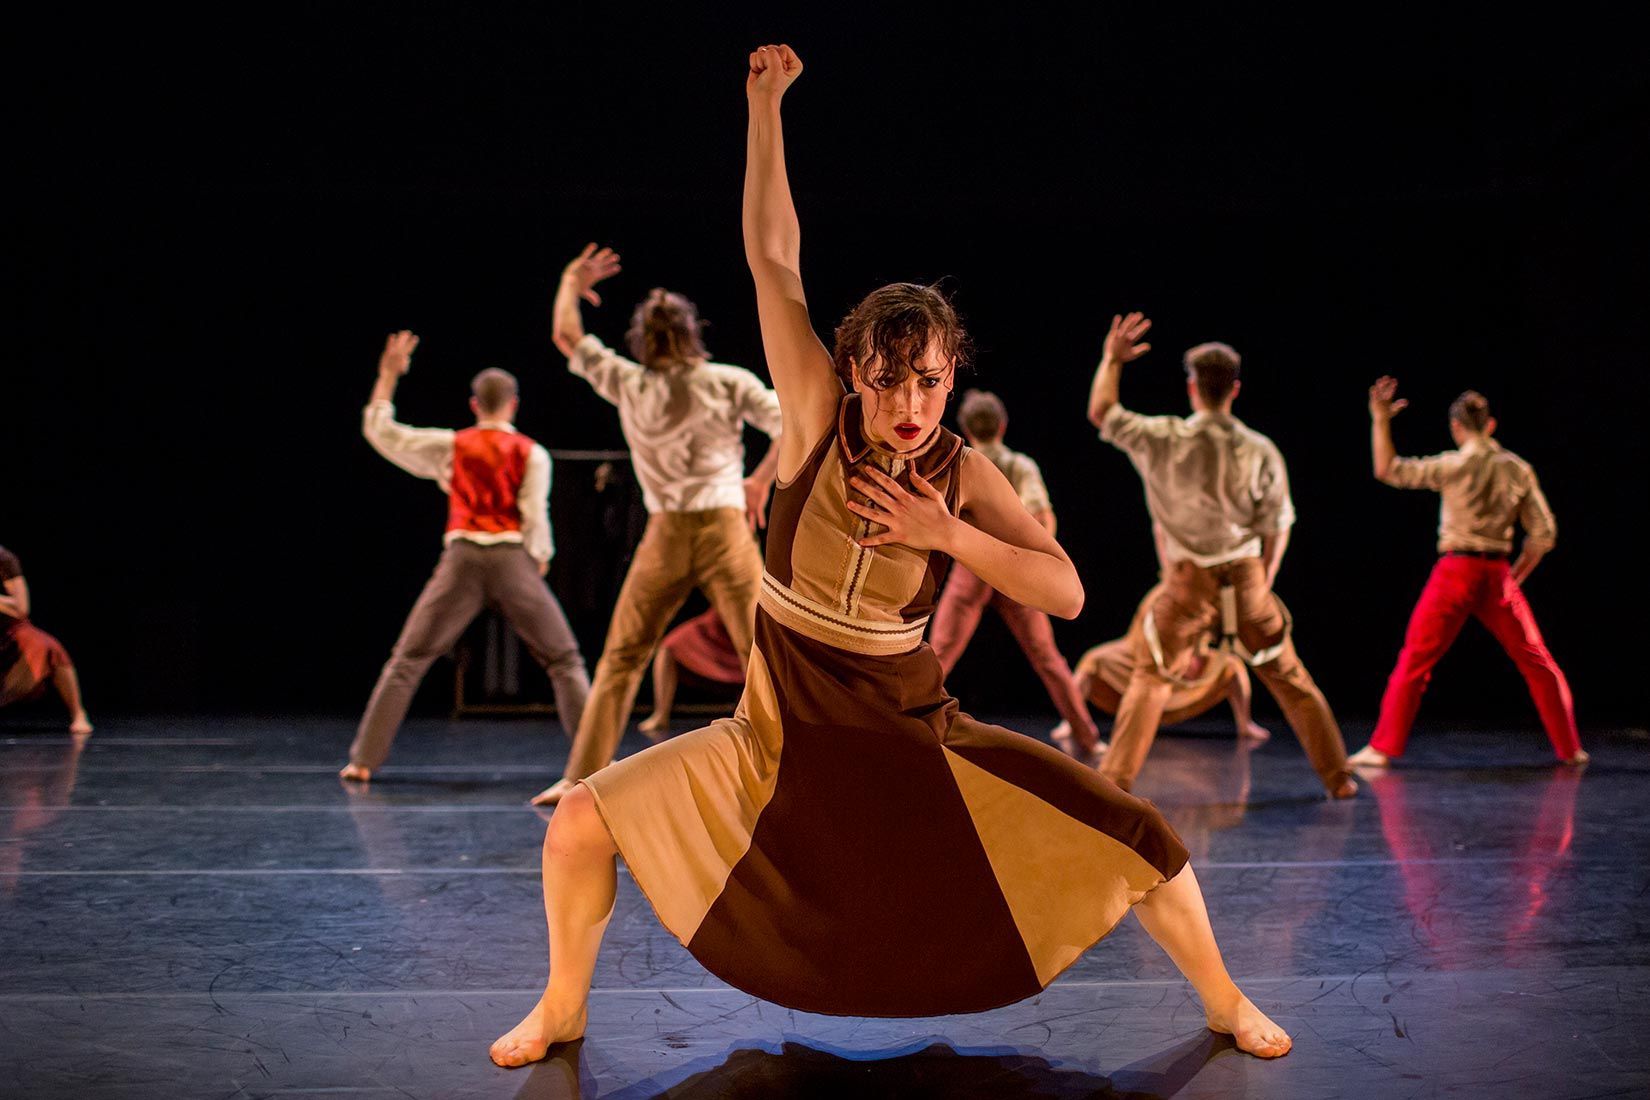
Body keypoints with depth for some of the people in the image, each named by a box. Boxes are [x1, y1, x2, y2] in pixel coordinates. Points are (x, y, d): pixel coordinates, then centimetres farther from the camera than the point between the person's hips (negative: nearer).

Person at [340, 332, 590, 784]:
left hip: (462, 558, 1)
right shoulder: (531, 453, 4)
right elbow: (536, 518, -1)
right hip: (513, 560, -1)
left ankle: (364, 759, 5)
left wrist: (388, 376, 23)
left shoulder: (451, 446, 8)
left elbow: (379, 431, 15)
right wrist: (538, 564, 12)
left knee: (407, 660, 9)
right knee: (564, 661, 7)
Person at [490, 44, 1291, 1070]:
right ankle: (563, 1007, 16)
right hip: (780, 736, 0)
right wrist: (765, 101, -12)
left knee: (1136, 836, -7)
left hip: (916, 735, 0)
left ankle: (1226, 1003, 21)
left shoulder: (965, 473, -9)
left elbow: (1067, 593, -13)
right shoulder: (818, 419, -11)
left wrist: (950, 536, -24)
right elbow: (773, 256, -13)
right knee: (583, 821, -13)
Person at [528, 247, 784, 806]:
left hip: (664, 539, 2)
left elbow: (567, 338, 17)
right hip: (725, 530, -1)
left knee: (620, 660, 13)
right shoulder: (729, 381, -1)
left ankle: (581, 778, 14)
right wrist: (762, 479, 5)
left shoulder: (628, 384, 4)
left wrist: (570, 285, 33)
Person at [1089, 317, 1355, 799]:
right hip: (1245, 578, 1)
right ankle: (1338, 777, 23)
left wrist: (1112, 359, 16)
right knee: (1289, 677, 16)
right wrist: (1262, 585, 13)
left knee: (1150, 679, 12)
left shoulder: (1163, 439, -10)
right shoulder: (1260, 451, -7)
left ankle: (1113, 781, 6)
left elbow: (1099, 413, 5)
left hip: (1187, 582, -1)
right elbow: (1277, 528, 0)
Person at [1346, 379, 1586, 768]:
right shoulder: (1519, 469, 5)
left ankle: (1383, 748, -2)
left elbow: (1388, 470, -6)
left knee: (1413, 662, 1)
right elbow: (1543, 534, 5)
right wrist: (1514, 577, 15)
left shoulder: (1454, 465, -7)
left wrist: (1380, 419, -2)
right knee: (1537, 663, 15)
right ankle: (1569, 749, 22)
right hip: (1498, 575, 3)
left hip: (1455, 571, -3)